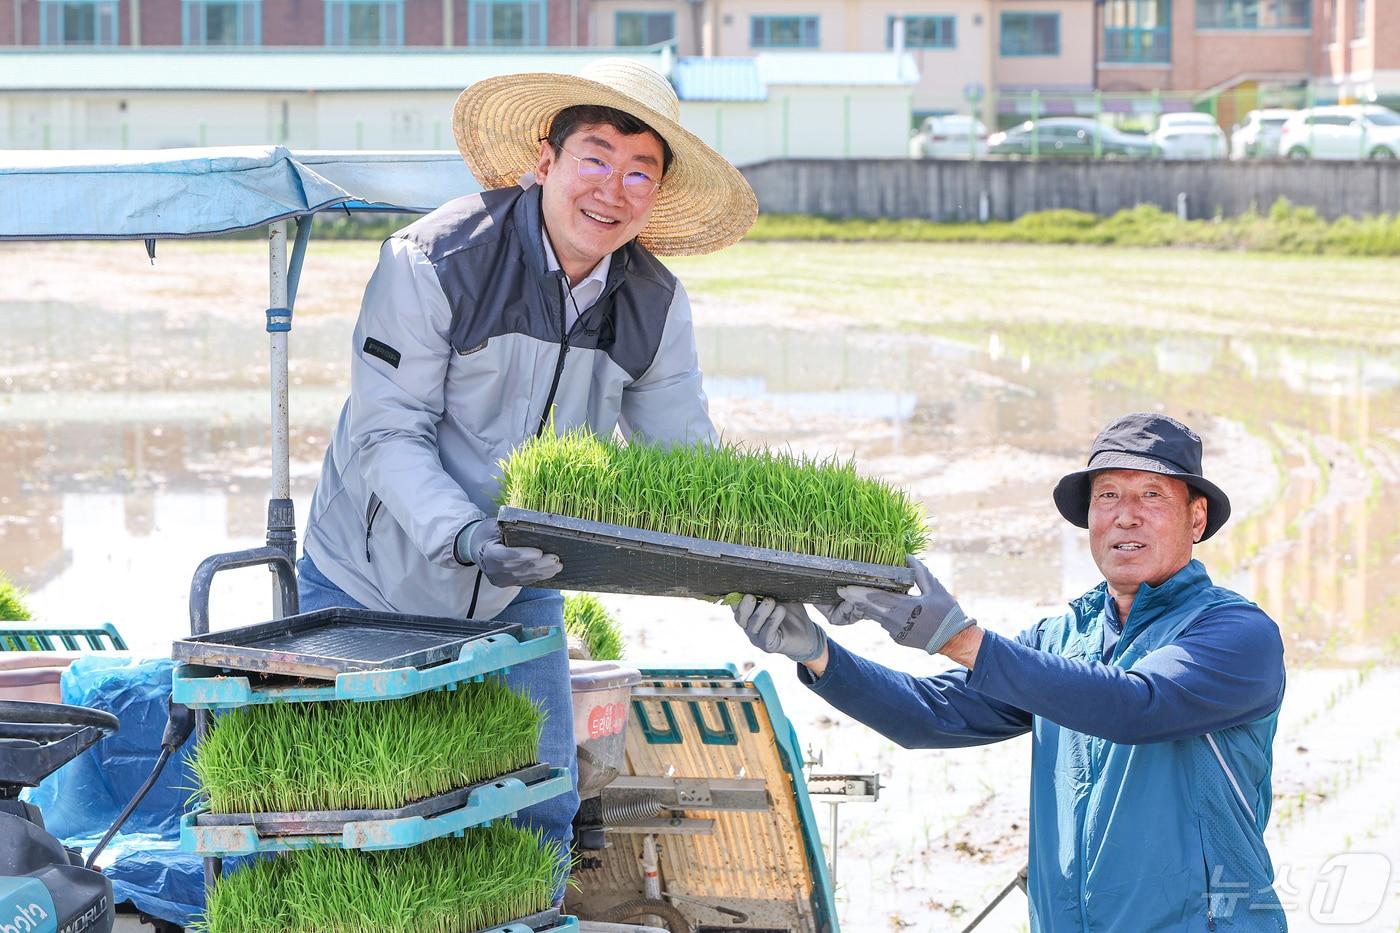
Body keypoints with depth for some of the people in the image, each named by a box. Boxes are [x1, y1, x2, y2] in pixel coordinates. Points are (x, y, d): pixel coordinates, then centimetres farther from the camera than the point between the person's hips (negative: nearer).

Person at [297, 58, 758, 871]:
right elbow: (385, 434, -23)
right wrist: (464, 536, -40)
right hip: (373, 587, -4)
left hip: (516, 592, 4)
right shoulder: (433, 261, -22)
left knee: (540, 813, 4)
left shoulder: (656, 306, -7)